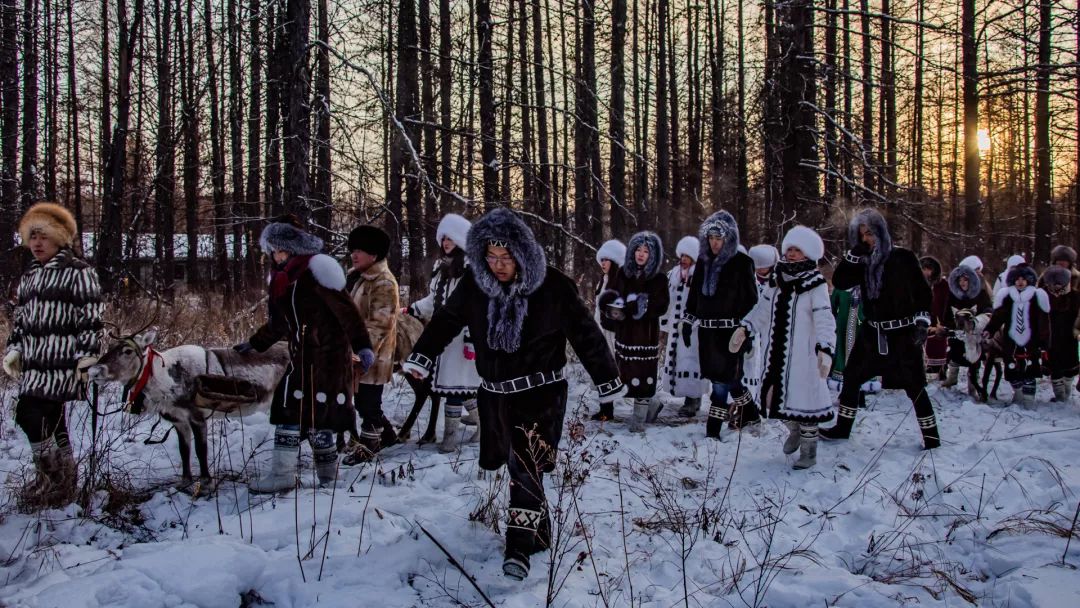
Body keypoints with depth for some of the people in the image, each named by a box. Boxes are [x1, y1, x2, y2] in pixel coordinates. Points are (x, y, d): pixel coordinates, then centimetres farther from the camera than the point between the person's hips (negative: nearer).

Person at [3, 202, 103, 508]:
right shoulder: (29, 276, 19)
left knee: (31, 416, -14)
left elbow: (91, 317, -9)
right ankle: (62, 482, 19)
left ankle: (52, 480, -2)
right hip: (33, 363, 7)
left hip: (61, 361, -7)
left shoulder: (78, 271, -4)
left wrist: (86, 356, -13)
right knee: (49, 420, 9)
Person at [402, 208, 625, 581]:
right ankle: (539, 531, 33)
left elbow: (585, 333, -6)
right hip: (495, 393, 4)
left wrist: (608, 381, -1)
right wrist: (421, 358, 11)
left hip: (540, 392, -4)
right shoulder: (474, 283, -4)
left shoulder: (553, 287, -14)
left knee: (524, 464, -16)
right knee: (520, 464, 14)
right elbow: (446, 321, 11)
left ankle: (521, 546, -15)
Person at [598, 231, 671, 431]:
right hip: (624, 332, 4)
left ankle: (639, 418, 7)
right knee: (627, 374, 6)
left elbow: (660, 306, -11)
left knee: (643, 374, -4)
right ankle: (652, 404, 29)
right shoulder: (623, 274, 7)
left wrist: (632, 307, -21)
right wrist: (614, 308, -15)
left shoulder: (658, 279, -3)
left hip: (646, 334, -4)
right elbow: (608, 298, 7)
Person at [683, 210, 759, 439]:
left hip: (729, 331, -6)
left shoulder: (741, 263, -8)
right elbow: (694, 293, 17)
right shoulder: (703, 260, 9)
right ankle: (749, 413, 33)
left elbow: (750, 300, -7)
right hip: (707, 330, 6)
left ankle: (713, 429, -1)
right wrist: (688, 320, 15)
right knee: (723, 376, 14)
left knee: (722, 378, -6)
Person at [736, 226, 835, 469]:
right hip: (776, 353, 6)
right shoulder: (777, 280, 10)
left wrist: (825, 349, -32)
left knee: (803, 398, 0)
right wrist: (743, 329, 10)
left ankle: (808, 451, 17)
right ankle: (795, 430, 39)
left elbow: (824, 320, -20)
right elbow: (762, 309, 19)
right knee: (775, 397, 11)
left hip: (802, 355, -6)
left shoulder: (815, 285, -11)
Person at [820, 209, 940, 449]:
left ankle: (931, 435, 10)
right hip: (873, 333, 5)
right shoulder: (863, 263, 6)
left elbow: (922, 291, -4)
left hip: (903, 334, -5)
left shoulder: (903, 257, -7)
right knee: (851, 377, 10)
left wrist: (922, 322, -11)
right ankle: (842, 428, 23)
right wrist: (853, 254, -12)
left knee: (914, 386, -2)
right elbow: (839, 282, -3)